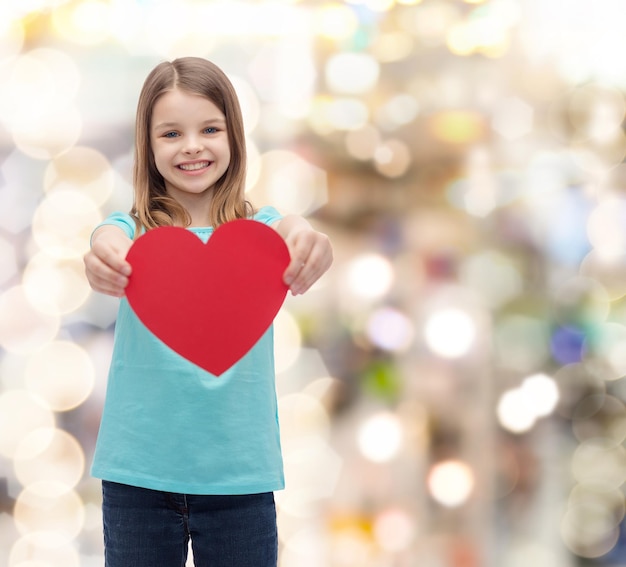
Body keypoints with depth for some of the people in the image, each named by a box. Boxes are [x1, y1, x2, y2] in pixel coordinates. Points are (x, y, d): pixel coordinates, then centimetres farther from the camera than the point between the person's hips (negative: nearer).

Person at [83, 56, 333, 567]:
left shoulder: (257, 229, 1)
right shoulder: (133, 232, 1)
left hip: (239, 474, 0)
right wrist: (105, 258, -47)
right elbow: (110, 243, -22)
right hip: (138, 472, 0)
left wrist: (308, 243, -46)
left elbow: (297, 245, -20)